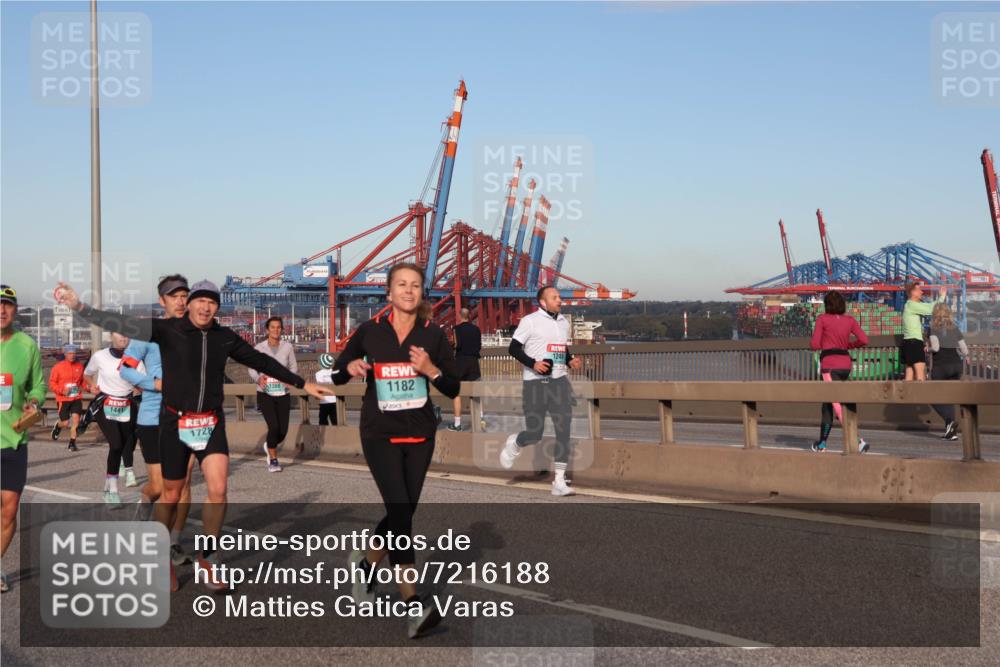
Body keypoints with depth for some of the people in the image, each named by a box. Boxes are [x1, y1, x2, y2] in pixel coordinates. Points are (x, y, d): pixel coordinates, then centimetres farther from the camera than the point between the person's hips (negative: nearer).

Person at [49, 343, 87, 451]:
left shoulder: (80, 366, 5)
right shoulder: (58, 367, -4)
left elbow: (83, 381, 17)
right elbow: (52, 383, -2)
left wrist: (88, 387, -4)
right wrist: (61, 390, -17)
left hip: (77, 398, 2)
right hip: (63, 399, -2)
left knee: (76, 418, -10)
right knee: (65, 422, 0)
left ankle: (72, 444, 1)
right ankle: (58, 426, 38)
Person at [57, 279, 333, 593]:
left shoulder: (225, 337, 3)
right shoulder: (168, 330, -8)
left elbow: (261, 361, 13)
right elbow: (125, 324, -17)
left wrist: (302, 384, 16)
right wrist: (80, 307, -28)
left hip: (211, 422, 3)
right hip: (175, 422, -2)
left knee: (218, 490, -9)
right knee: (171, 495, 7)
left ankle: (207, 559, 10)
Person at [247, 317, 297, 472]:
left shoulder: (287, 347, -1)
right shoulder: (259, 348, -4)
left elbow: (294, 367, 6)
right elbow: (252, 369, 2)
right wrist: (258, 379, -20)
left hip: (282, 394, 2)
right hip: (265, 394, -2)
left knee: (283, 430, 1)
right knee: (274, 426, -16)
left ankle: (269, 446, 37)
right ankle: (273, 460, 6)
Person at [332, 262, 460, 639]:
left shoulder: (432, 335, 1)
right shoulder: (369, 332, -1)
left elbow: (453, 389, 2)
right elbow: (337, 375, 9)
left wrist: (432, 370, -17)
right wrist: (351, 368, -13)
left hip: (419, 435, 3)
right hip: (380, 434, -3)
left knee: (403, 513, 9)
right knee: (400, 509, -16)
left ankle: (365, 563, 38)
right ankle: (413, 604, -16)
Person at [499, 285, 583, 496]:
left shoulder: (564, 323, 14)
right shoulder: (530, 321, -5)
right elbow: (513, 348, -5)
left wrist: (571, 361, 5)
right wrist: (533, 363, -19)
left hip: (559, 381, 5)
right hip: (534, 383, -5)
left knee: (564, 429, -8)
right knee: (534, 433, -1)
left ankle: (559, 481, -4)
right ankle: (514, 444, 36)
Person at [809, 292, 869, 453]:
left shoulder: (822, 319, -2)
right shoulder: (850, 320, 9)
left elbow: (814, 344, -6)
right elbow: (864, 340, -2)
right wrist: (847, 344, 14)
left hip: (830, 365, -5)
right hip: (845, 363, 6)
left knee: (838, 405, -7)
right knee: (828, 403, 17)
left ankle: (858, 441, -20)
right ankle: (822, 443, 20)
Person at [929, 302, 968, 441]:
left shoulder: (934, 329, -4)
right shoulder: (955, 329, 9)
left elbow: (935, 347, -17)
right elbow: (965, 351, 7)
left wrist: (928, 349, 4)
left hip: (941, 366, -5)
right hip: (957, 365, 5)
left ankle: (950, 421, -18)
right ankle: (951, 431, 8)